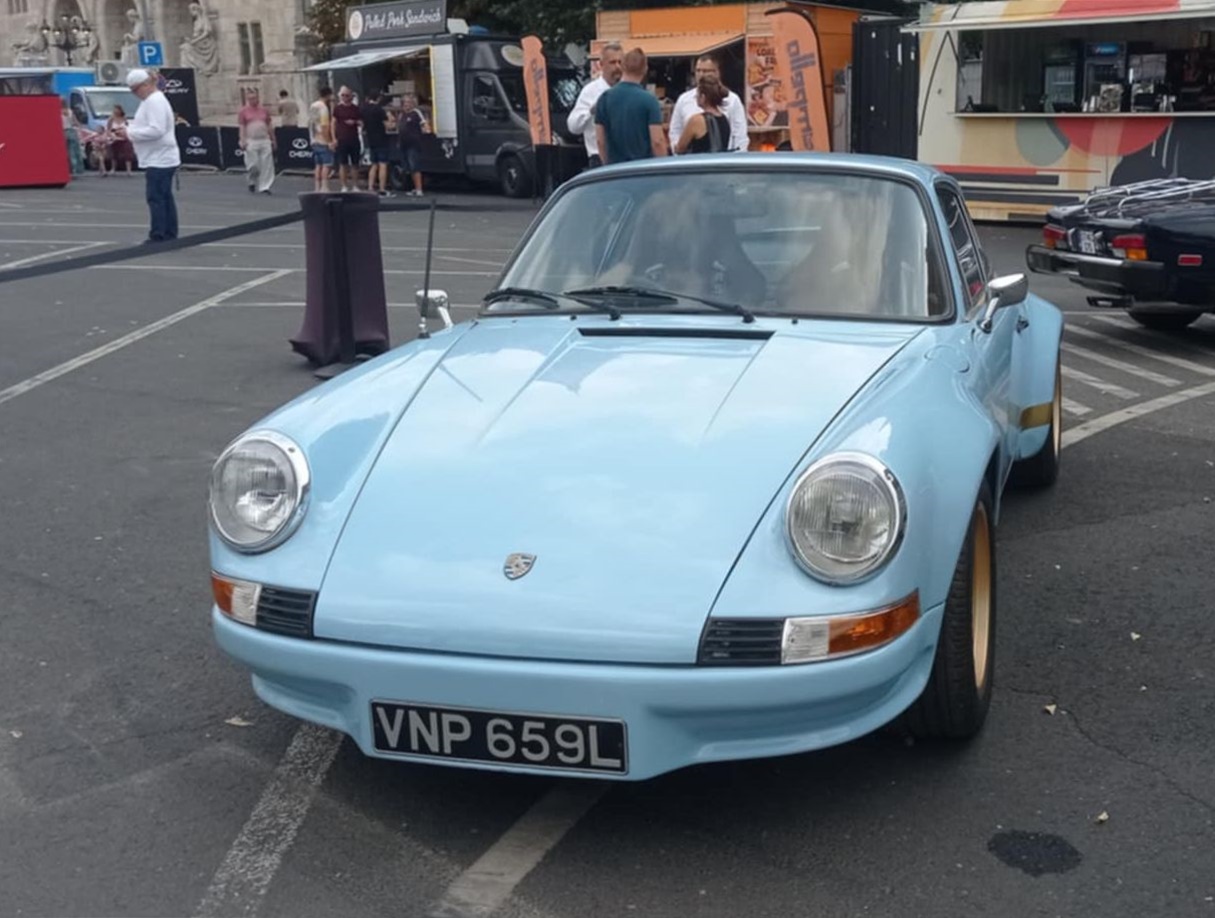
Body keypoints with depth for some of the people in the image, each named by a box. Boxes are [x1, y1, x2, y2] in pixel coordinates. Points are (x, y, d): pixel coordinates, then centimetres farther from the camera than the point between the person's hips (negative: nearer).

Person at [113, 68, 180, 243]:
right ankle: (170, 234, 16)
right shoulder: (151, 100, 17)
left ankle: (158, 236, -10)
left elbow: (156, 130, -25)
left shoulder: (154, 101, -15)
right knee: (165, 198, 12)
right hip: (161, 158, 11)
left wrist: (130, 133, -18)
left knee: (156, 198, -10)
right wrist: (128, 131, 8)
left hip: (159, 160, -11)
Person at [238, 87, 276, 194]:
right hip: (251, 142, -3)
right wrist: (243, 141, -7)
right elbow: (242, 128, 2)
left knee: (267, 165, -2)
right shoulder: (244, 111, 4)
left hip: (265, 141, 3)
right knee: (253, 165, -3)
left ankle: (264, 187, 4)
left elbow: (269, 127, 16)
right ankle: (252, 183, 22)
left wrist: (273, 140, 14)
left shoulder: (264, 110, 11)